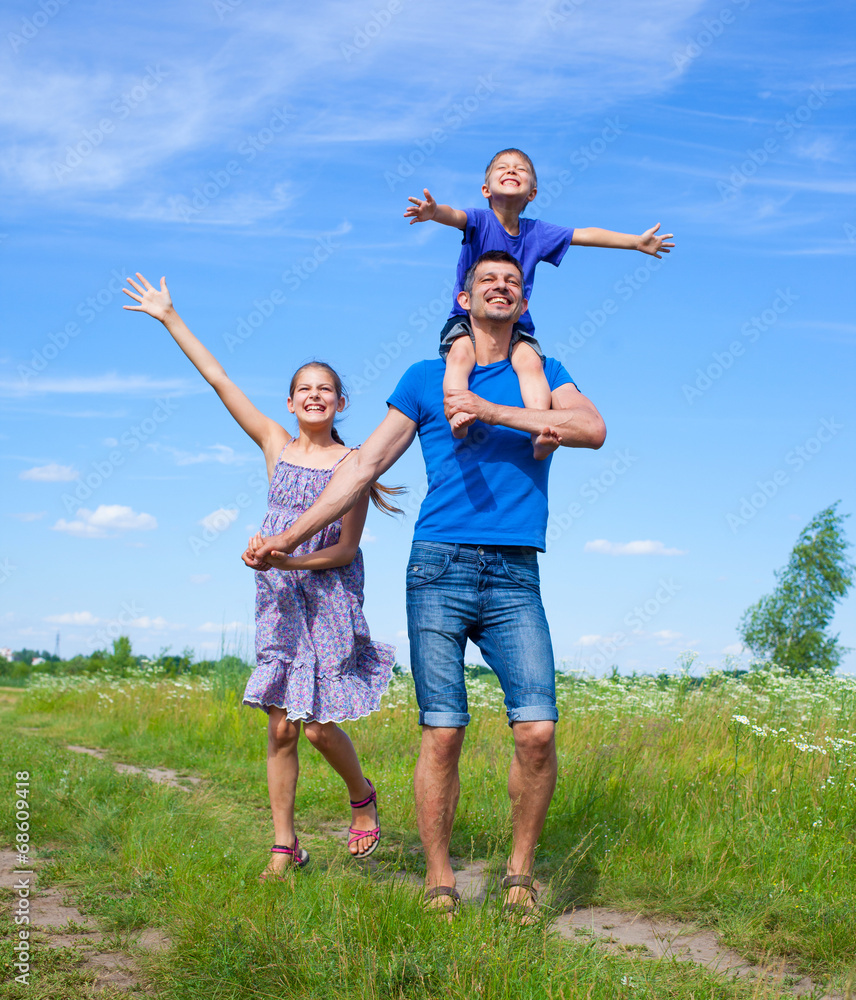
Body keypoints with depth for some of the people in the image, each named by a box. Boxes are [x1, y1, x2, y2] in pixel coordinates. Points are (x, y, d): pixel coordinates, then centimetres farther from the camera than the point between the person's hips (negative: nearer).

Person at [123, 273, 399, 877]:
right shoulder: (275, 445, 7)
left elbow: (347, 547, -7)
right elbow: (220, 381, 6)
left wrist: (290, 559, -22)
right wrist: (170, 318, 6)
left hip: (331, 594, -3)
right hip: (280, 598, 3)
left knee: (319, 725, -6)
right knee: (281, 726, 1)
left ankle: (362, 794, 24)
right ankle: (285, 846, 10)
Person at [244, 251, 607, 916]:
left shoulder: (542, 375, 15)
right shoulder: (425, 378, 13)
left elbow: (594, 429, -5)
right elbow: (364, 466, 13)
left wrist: (490, 411, -10)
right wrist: (288, 540, 9)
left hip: (515, 576, 1)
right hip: (439, 567, 0)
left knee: (537, 730, -11)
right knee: (443, 734, -4)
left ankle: (522, 872, 9)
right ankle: (439, 883, 8)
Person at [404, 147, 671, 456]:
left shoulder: (536, 232, 10)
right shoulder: (480, 220, -1)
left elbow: (585, 235, 18)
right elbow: (455, 216, -25)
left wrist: (637, 242, 24)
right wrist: (434, 211, -51)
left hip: (516, 326, 2)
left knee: (530, 361, -28)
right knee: (461, 352, -34)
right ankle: (458, 414, -49)